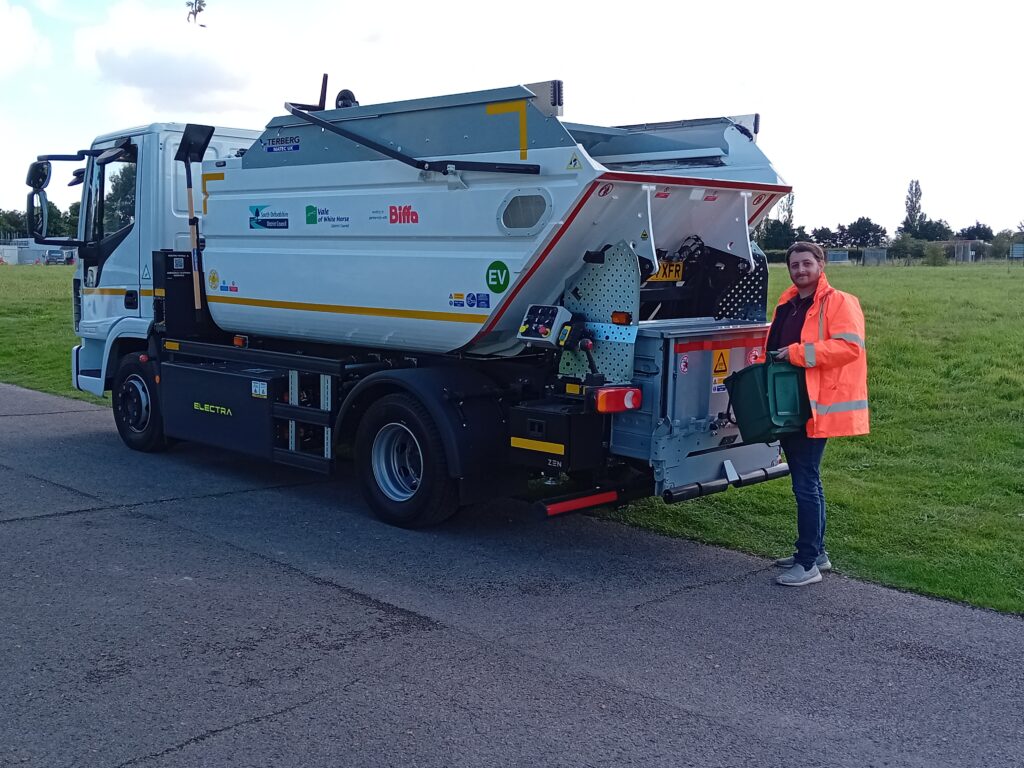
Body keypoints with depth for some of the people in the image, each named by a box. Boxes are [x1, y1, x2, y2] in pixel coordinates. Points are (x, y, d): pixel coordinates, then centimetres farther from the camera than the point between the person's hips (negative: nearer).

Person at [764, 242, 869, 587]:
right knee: (806, 481, 17)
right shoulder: (788, 305, 15)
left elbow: (850, 346, -21)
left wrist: (798, 353, -22)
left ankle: (808, 564, 1)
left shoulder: (839, 303, -9)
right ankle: (815, 551, 29)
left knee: (806, 483, -7)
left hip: (816, 407, -9)